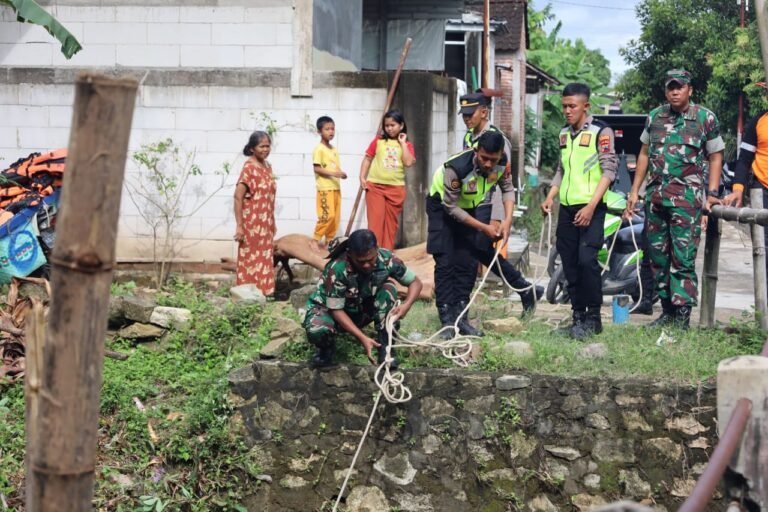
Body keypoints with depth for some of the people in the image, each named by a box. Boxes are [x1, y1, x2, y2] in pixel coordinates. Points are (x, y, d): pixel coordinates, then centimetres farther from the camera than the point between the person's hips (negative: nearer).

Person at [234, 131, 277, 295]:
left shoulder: (267, 166, 10)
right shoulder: (249, 168, -13)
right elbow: (238, 197, -17)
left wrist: (272, 223, 17)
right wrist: (239, 225, -21)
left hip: (265, 224, 7)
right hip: (252, 224, -7)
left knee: (263, 260, 13)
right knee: (251, 260, -1)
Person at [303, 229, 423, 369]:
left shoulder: (387, 260, -24)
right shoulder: (337, 269, -35)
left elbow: (416, 282, -12)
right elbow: (336, 309, -27)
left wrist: (406, 305, -33)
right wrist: (363, 338, -35)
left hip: (362, 310, 3)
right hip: (329, 308, -3)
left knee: (388, 288, -26)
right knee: (317, 331, -38)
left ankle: (385, 346, -14)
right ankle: (327, 349, 0)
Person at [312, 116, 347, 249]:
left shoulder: (334, 150, 15)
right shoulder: (319, 149, -8)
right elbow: (317, 168, -14)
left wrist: (341, 174, -2)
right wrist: (333, 173, -22)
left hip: (336, 187, 8)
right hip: (325, 187, -8)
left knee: (336, 217, 8)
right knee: (328, 215, -15)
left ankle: (328, 241, 17)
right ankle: (315, 240, -4)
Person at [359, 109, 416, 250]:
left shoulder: (407, 145, 5)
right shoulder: (379, 140, 4)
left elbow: (408, 163, -11)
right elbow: (367, 159, 5)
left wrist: (402, 143, -7)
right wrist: (362, 177, -5)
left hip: (396, 188, 1)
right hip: (375, 186, -1)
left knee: (391, 221, 8)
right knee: (375, 219, -5)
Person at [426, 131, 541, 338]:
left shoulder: (501, 163, -24)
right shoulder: (456, 168, -38)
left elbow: (508, 189, -6)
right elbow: (451, 206, -28)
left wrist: (508, 220, -22)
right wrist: (483, 227, -27)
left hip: (472, 207, 5)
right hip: (443, 205, -5)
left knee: (467, 261, 1)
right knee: (445, 263, -10)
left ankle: (459, 315, 10)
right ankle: (448, 320, -9)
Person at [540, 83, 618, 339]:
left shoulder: (600, 132, -6)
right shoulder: (564, 133, 15)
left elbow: (609, 171, -10)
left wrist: (591, 207, -17)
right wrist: (550, 198, 10)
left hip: (590, 208, -7)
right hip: (567, 208, 7)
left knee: (587, 259, -17)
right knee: (569, 264, 6)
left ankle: (593, 317, -6)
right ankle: (578, 315, 15)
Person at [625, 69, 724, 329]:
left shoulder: (706, 118, 0)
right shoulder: (654, 117, 12)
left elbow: (715, 157, 3)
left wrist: (712, 194, -6)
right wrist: (634, 191, 14)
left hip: (687, 197, -5)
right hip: (656, 195, 5)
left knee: (683, 258, -9)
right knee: (658, 256, 8)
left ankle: (682, 316, -7)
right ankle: (667, 311, 18)